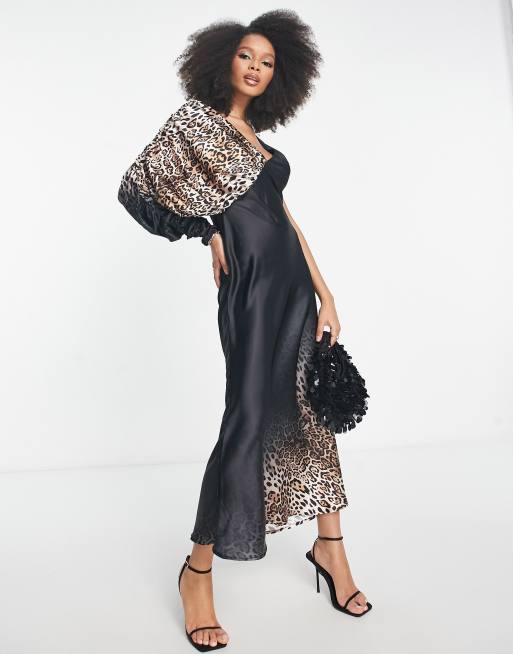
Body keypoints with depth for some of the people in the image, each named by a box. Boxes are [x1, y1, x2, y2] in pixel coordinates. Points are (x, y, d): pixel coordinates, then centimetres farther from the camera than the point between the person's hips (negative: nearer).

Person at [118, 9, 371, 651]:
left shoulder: (258, 139, 19)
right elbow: (138, 188, -1)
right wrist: (208, 232, 1)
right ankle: (198, 570, 7)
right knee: (249, 419, -9)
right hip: (251, 286, -7)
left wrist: (325, 292, 7)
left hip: (295, 281, 8)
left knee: (313, 408, 10)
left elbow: (285, 217, 13)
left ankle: (329, 544, 25)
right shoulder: (195, 117, 2)